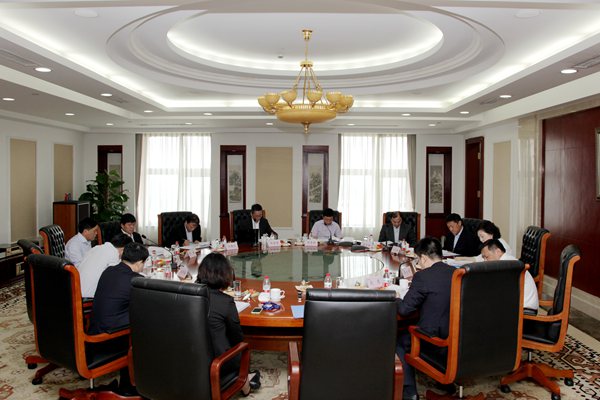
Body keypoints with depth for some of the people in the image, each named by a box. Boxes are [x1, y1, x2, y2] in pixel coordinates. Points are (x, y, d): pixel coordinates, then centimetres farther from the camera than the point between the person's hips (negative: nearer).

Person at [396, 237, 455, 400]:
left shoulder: (422, 277, -19)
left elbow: (404, 309, -14)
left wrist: (397, 300, 7)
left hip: (435, 338, -7)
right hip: (458, 334, 7)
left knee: (399, 339, 17)